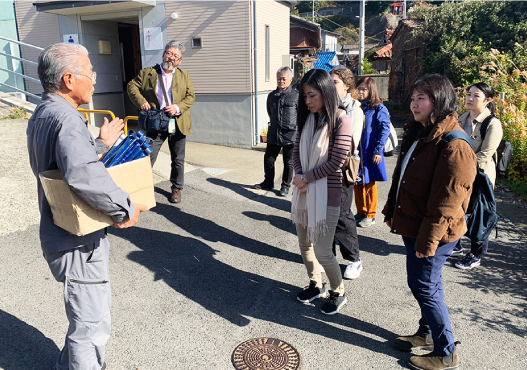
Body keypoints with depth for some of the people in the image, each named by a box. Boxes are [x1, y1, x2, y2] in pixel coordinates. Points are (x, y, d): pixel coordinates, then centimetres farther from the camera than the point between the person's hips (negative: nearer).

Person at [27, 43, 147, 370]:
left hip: (61, 232, 11)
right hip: (79, 243, -11)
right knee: (91, 325, 6)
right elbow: (84, 175, -42)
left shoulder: (43, 113, 9)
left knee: (92, 315, 29)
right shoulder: (65, 117, -25)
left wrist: (102, 143, 19)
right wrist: (125, 208, -30)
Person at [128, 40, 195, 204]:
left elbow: (191, 96, 4)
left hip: (178, 124, 2)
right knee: (148, 157, -2)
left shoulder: (184, 75, 8)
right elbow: (132, 86, 7)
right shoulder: (147, 73, 5)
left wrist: (178, 107, -14)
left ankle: (176, 189, 27)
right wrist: (141, 101, -11)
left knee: (178, 160, 11)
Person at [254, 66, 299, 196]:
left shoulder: (296, 95, -8)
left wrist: (295, 126, 2)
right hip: (273, 135, 4)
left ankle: (286, 186, 24)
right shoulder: (271, 96, 7)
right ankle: (268, 183, 29)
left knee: (288, 163, 8)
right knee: (268, 160, 9)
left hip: (290, 135, -4)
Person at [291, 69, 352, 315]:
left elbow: (336, 161, -17)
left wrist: (306, 178, -12)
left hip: (327, 193, -7)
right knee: (304, 244, 17)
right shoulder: (307, 118, 7)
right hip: (303, 191, 7)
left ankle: (338, 293, 24)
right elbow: (296, 151, 8)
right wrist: (299, 176, -10)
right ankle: (316, 285, 39)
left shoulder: (340, 120, -13)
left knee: (322, 251, -2)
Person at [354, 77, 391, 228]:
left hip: (369, 153, -5)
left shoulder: (378, 108, -6)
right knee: (357, 184, 12)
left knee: (369, 184, 5)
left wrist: (378, 151, -15)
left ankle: (370, 215, 18)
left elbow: (384, 130, -10)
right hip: (355, 152, 5)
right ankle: (361, 212, 27)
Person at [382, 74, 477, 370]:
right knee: (422, 282, 20)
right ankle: (427, 334, 39)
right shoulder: (420, 133, 9)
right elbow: (401, 177, 16)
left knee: (425, 286, 2)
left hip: (433, 232, -9)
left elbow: (446, 202, -24)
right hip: (412, 224, 9)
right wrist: (392, 211, 16)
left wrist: (427, 240, -21)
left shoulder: (454, 145, -22)